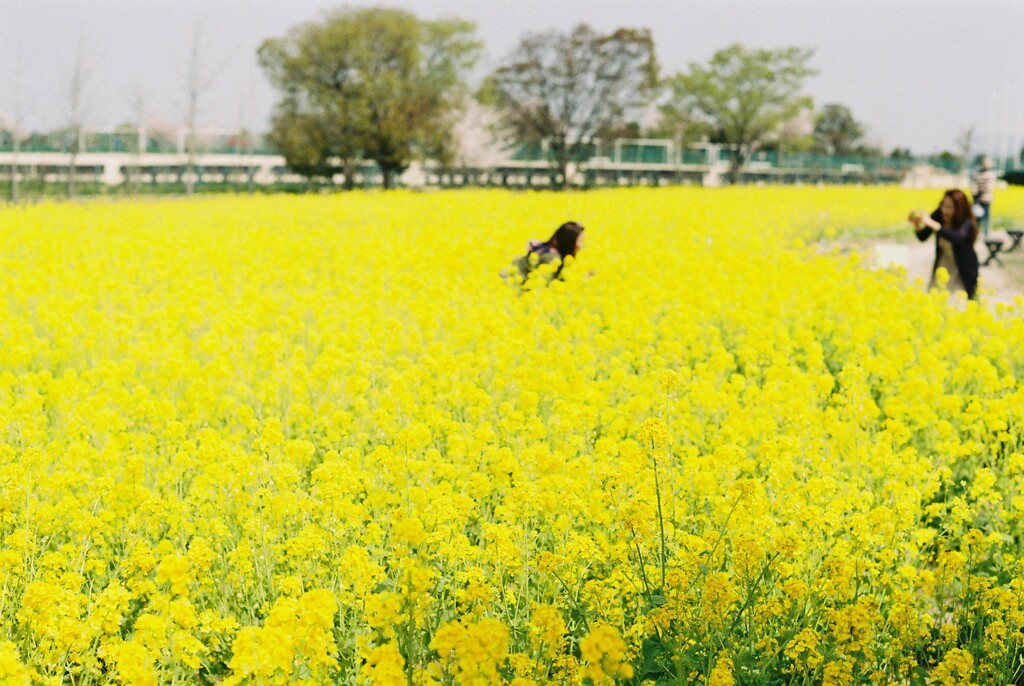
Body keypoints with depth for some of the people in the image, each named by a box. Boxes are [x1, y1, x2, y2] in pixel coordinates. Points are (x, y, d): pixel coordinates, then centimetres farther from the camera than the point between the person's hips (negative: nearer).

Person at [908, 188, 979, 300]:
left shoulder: (967, 223, -25)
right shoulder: (938, 216, -15)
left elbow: (958, 237, -47)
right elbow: (922, 237, -11)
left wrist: (932, 224, -54)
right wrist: (917, 226, -33)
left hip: (963, 269, -4)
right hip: (942, 266, 4)